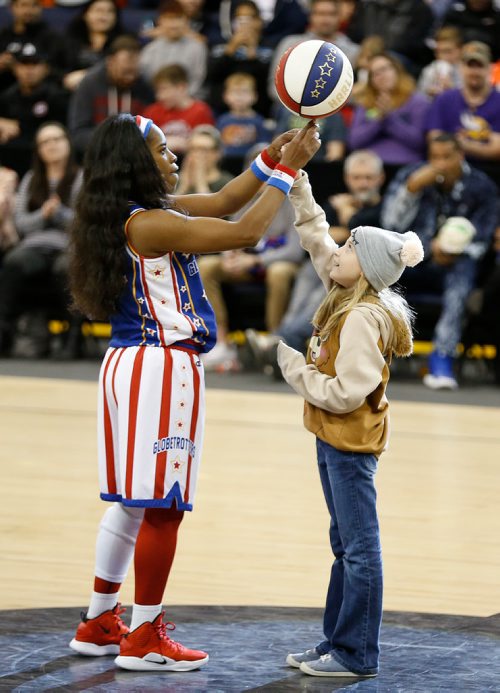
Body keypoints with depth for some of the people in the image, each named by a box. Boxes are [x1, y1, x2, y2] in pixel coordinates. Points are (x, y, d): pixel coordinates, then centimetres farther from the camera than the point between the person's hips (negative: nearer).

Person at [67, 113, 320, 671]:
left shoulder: (151, 212, 10)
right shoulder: (150, 224, -18)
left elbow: (223, 202, 17)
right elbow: (244, 231, -19)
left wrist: (271, 157, 7)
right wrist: (285, 171, -11)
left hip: (129, 364, 10)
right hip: (162, 369, -10)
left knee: (131, 501, 18)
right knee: (162, 506, -2)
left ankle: (99, 624, 25)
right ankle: (144, 639, 4)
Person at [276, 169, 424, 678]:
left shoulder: (362, 319, -20)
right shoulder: (348, 298, 6)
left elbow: (346, 393, -23)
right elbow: (316, 240, 18)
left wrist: (294, 368, -13)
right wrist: (298, 189, 13)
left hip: (351, 443, -10)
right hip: (335, 439, 10)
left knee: (359, 548, -5)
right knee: (346, 546, 15)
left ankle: (356, 655, -2)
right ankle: (337, 643, 22)